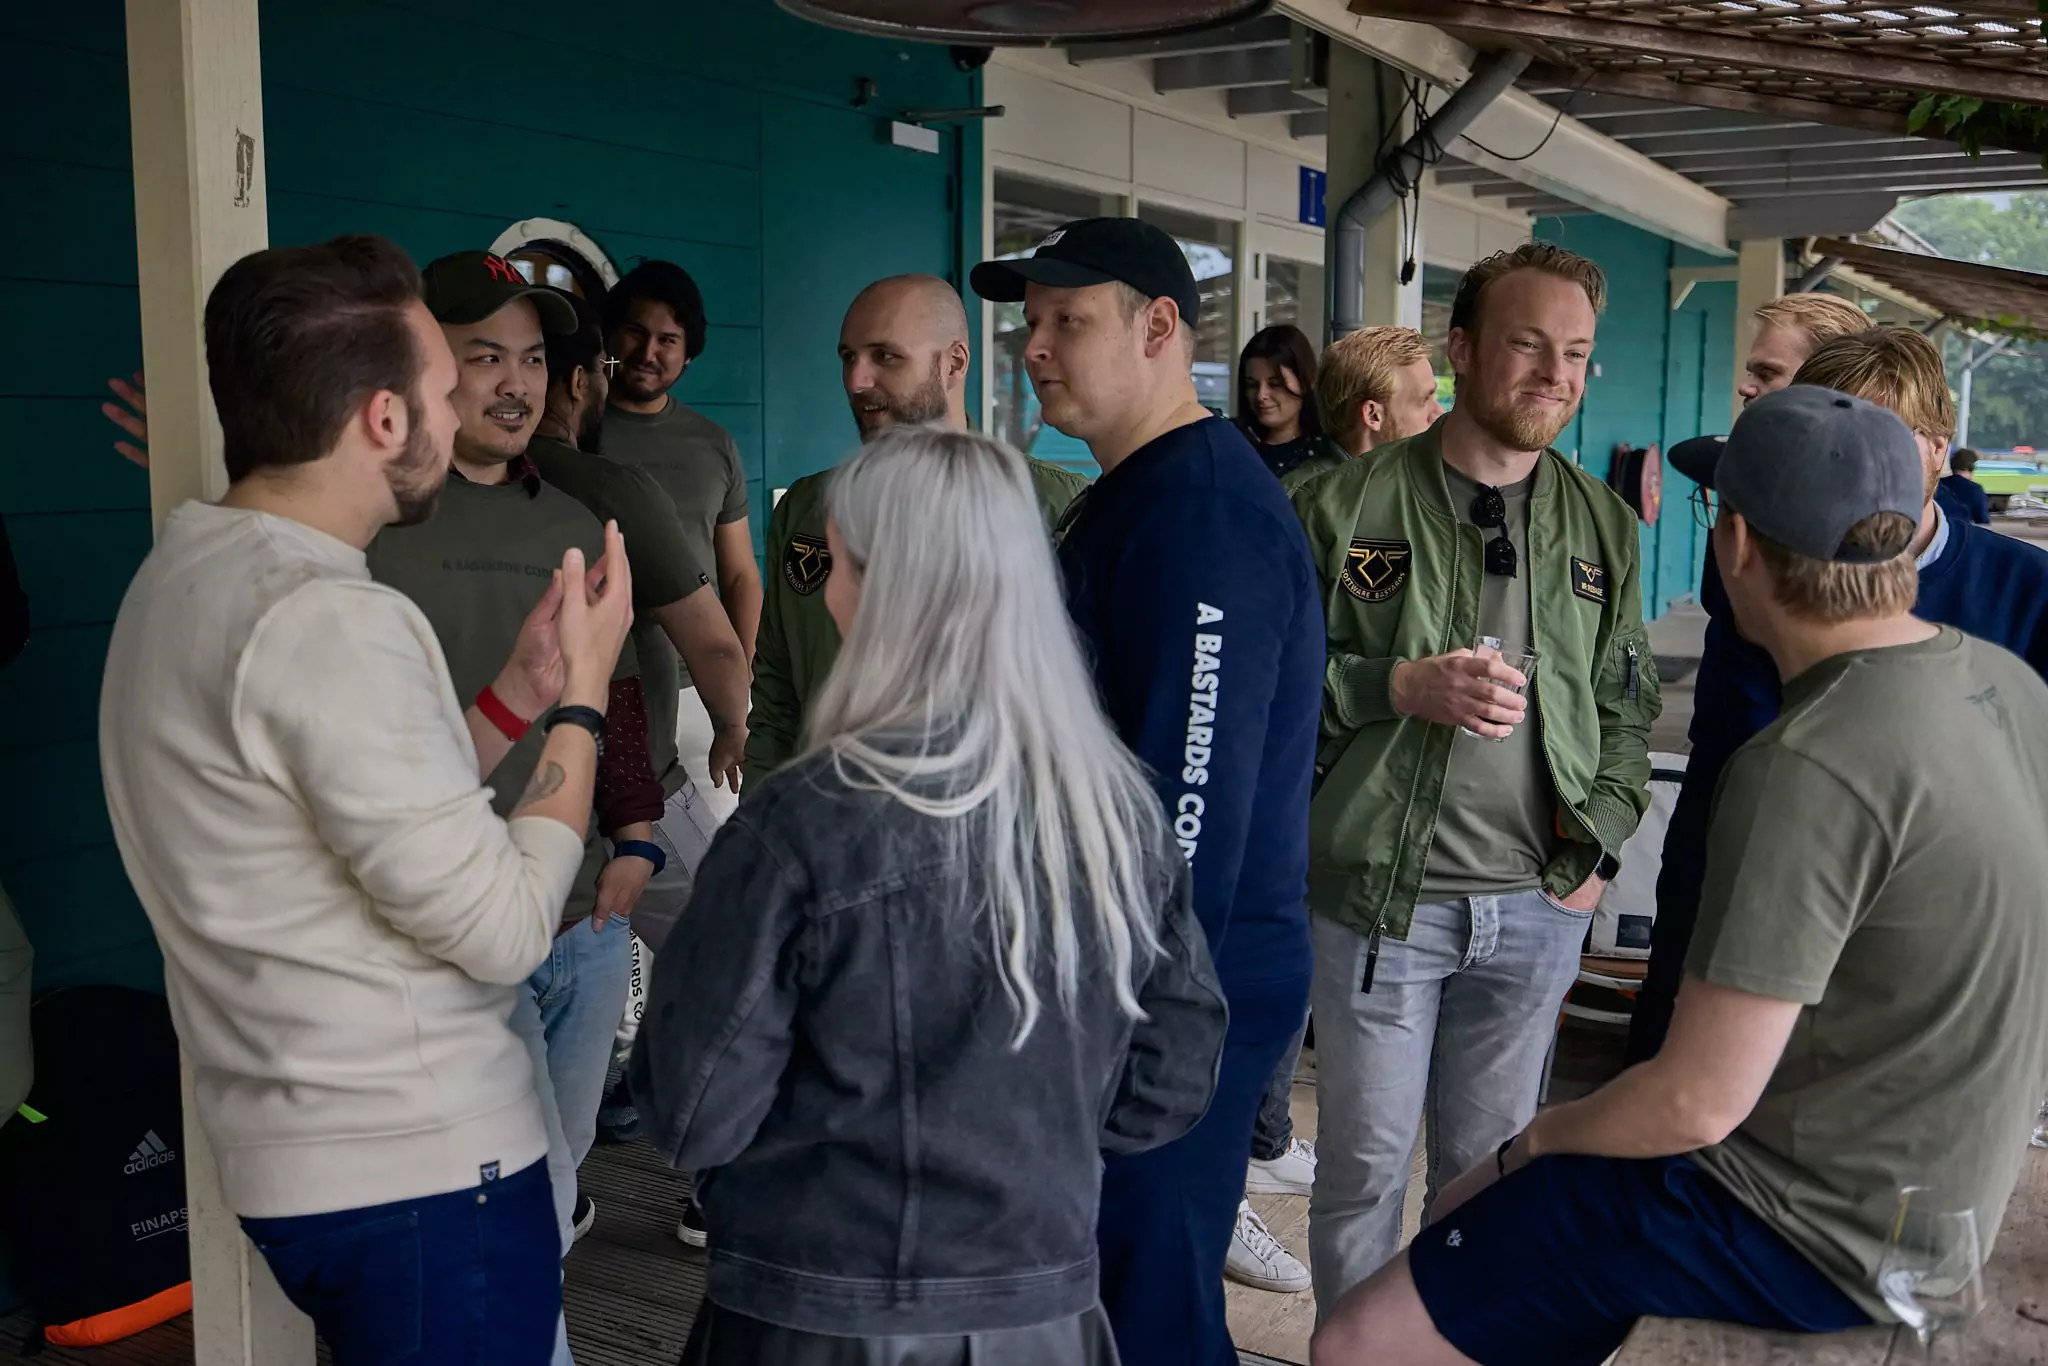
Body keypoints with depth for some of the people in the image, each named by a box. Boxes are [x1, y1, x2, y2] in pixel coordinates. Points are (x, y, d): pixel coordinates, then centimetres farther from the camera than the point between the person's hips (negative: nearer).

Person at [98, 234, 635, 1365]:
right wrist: (584, 694, -11)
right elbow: (502, 928, -21)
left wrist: (519, 690, 7)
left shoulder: (183, 580, 8)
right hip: (422, 1171, -9)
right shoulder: (330, 619, -23)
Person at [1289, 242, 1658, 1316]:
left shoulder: (1602, 527, 8)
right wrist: (1401, 685, -19)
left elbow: (1626, 705, 14)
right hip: (1377, 896, -3)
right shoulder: (1347, 506, -6)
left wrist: (1599, 846, 1)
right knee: (1364, 1163, 8)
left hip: (1538, 908, 3)